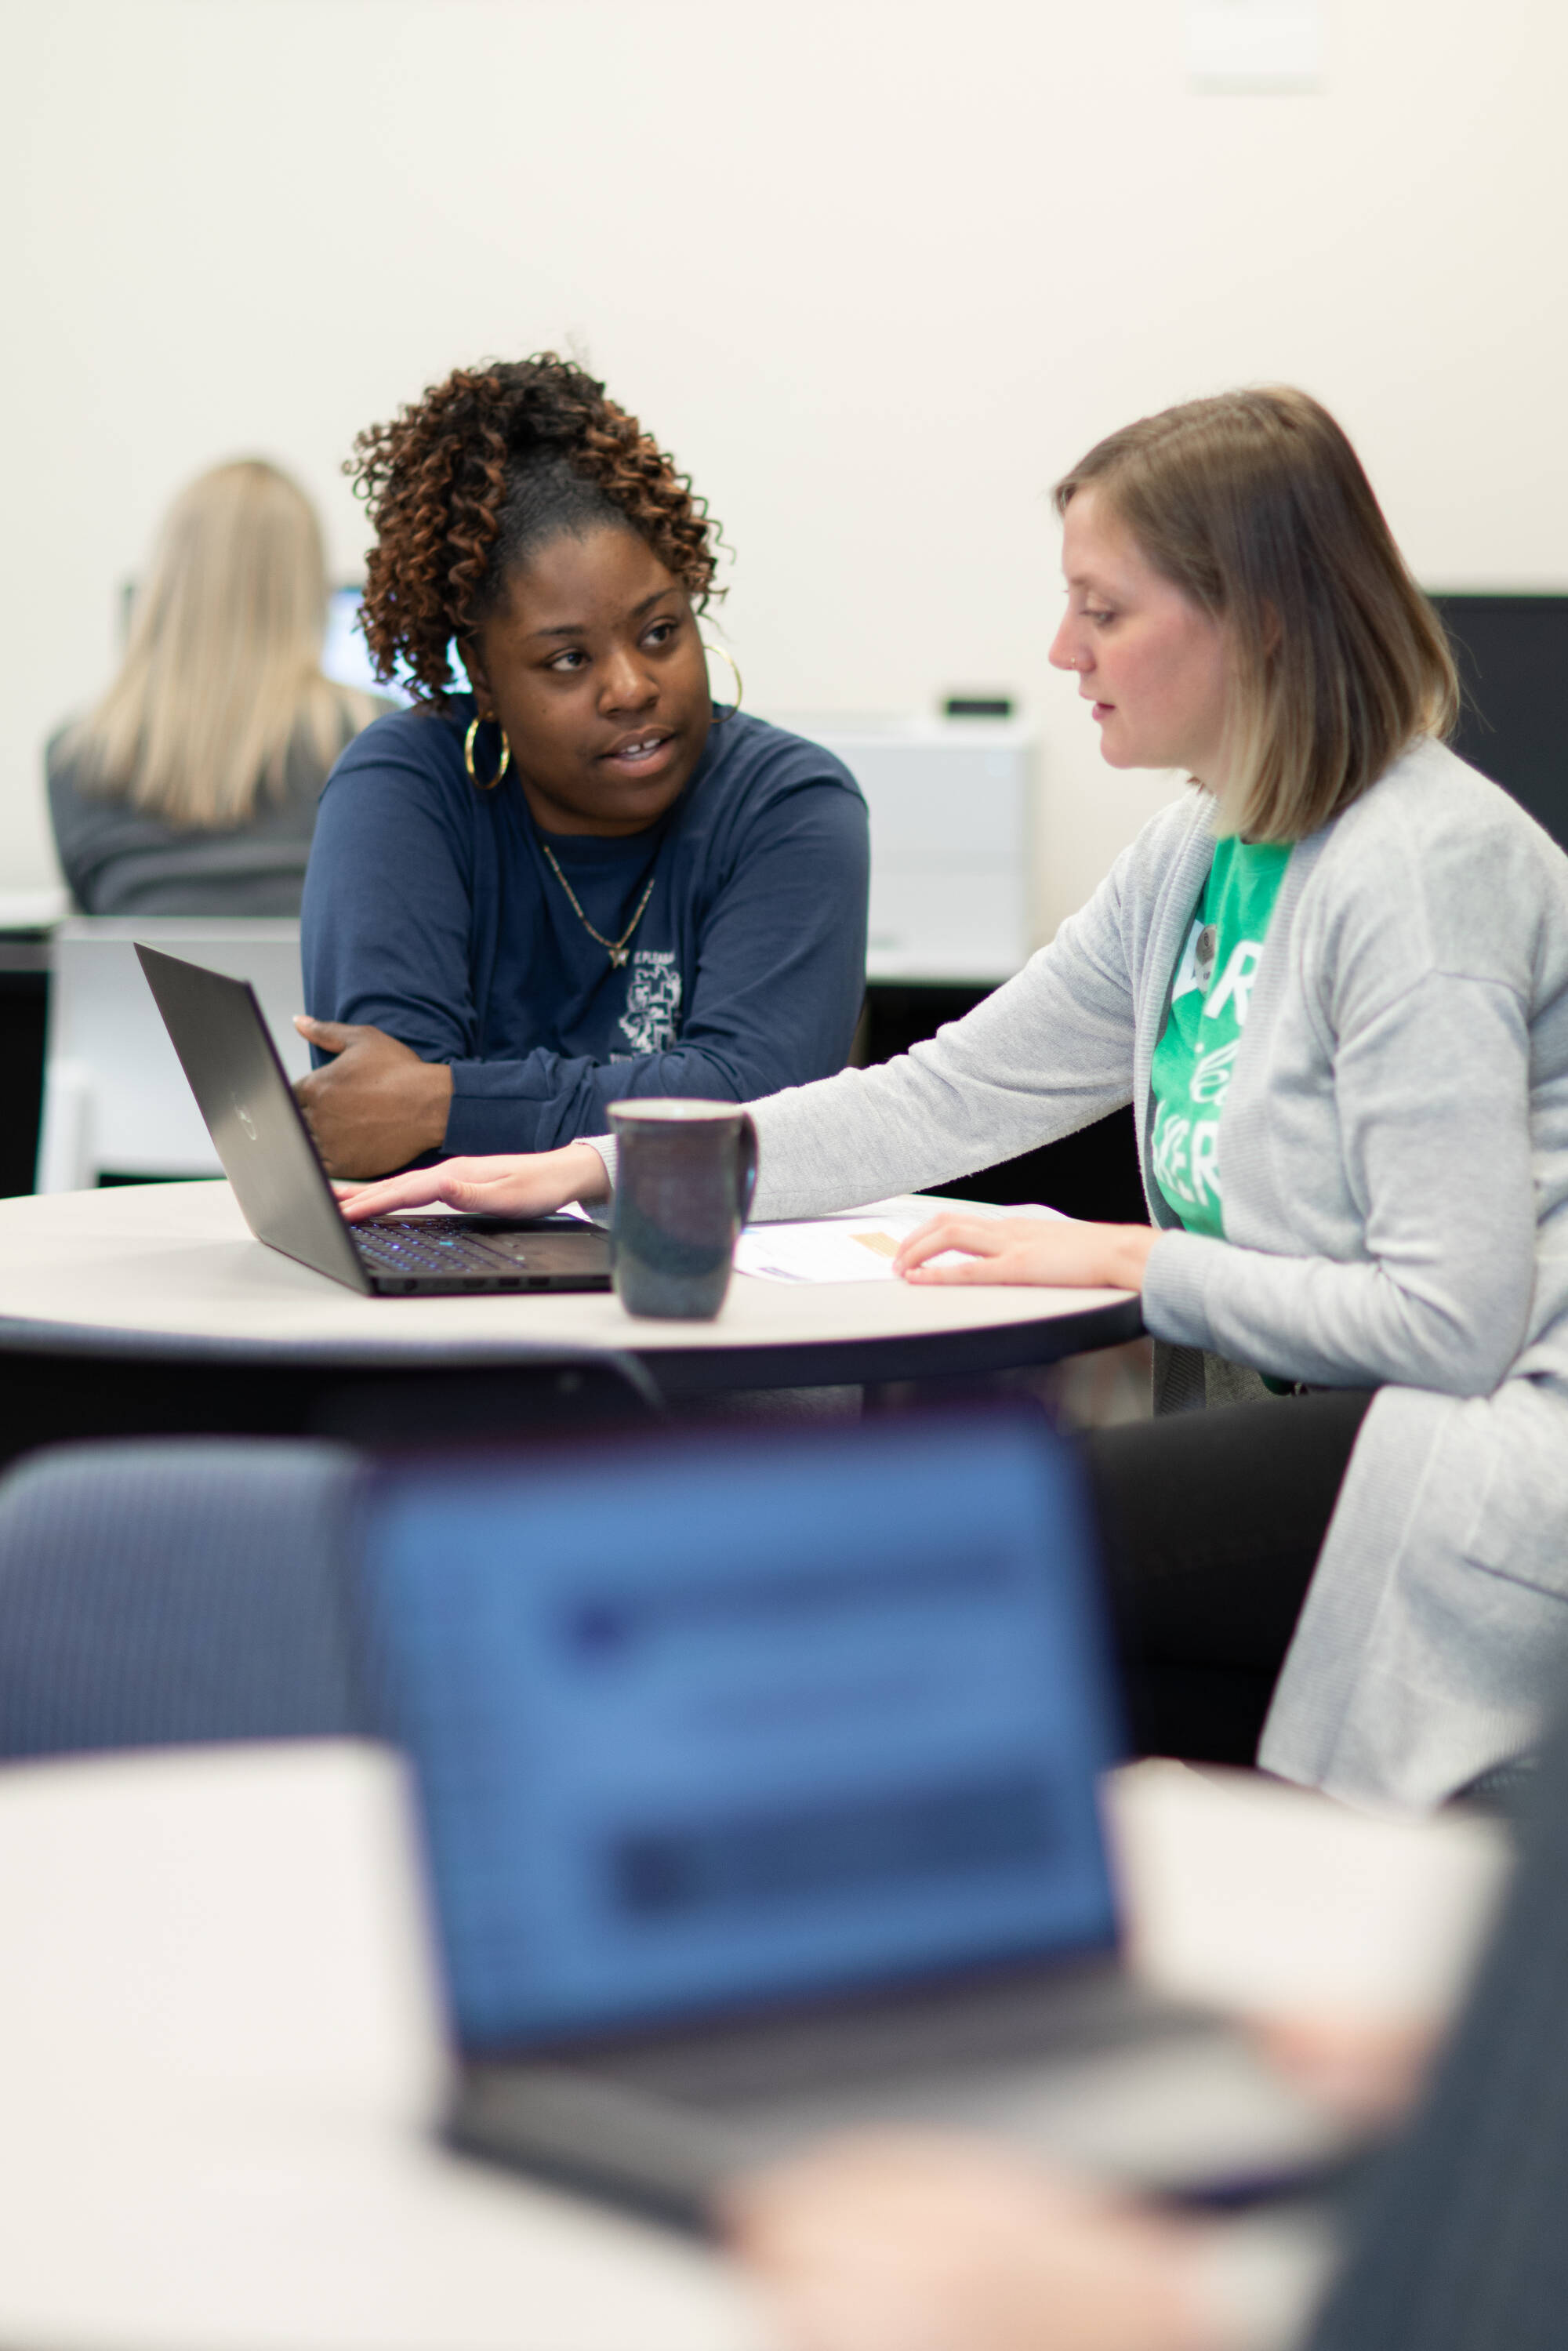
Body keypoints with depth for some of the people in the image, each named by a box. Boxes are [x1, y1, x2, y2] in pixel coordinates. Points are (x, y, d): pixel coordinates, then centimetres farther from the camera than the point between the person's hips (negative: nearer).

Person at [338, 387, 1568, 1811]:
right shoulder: (1201, 856, 12)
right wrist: (595, 1169, 6)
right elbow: (946, 1098, 13)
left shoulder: (1424, 869, -16)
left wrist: (1124, 1257, -16)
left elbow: (1451, 1319, -22)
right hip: (1313, 1416, 9)